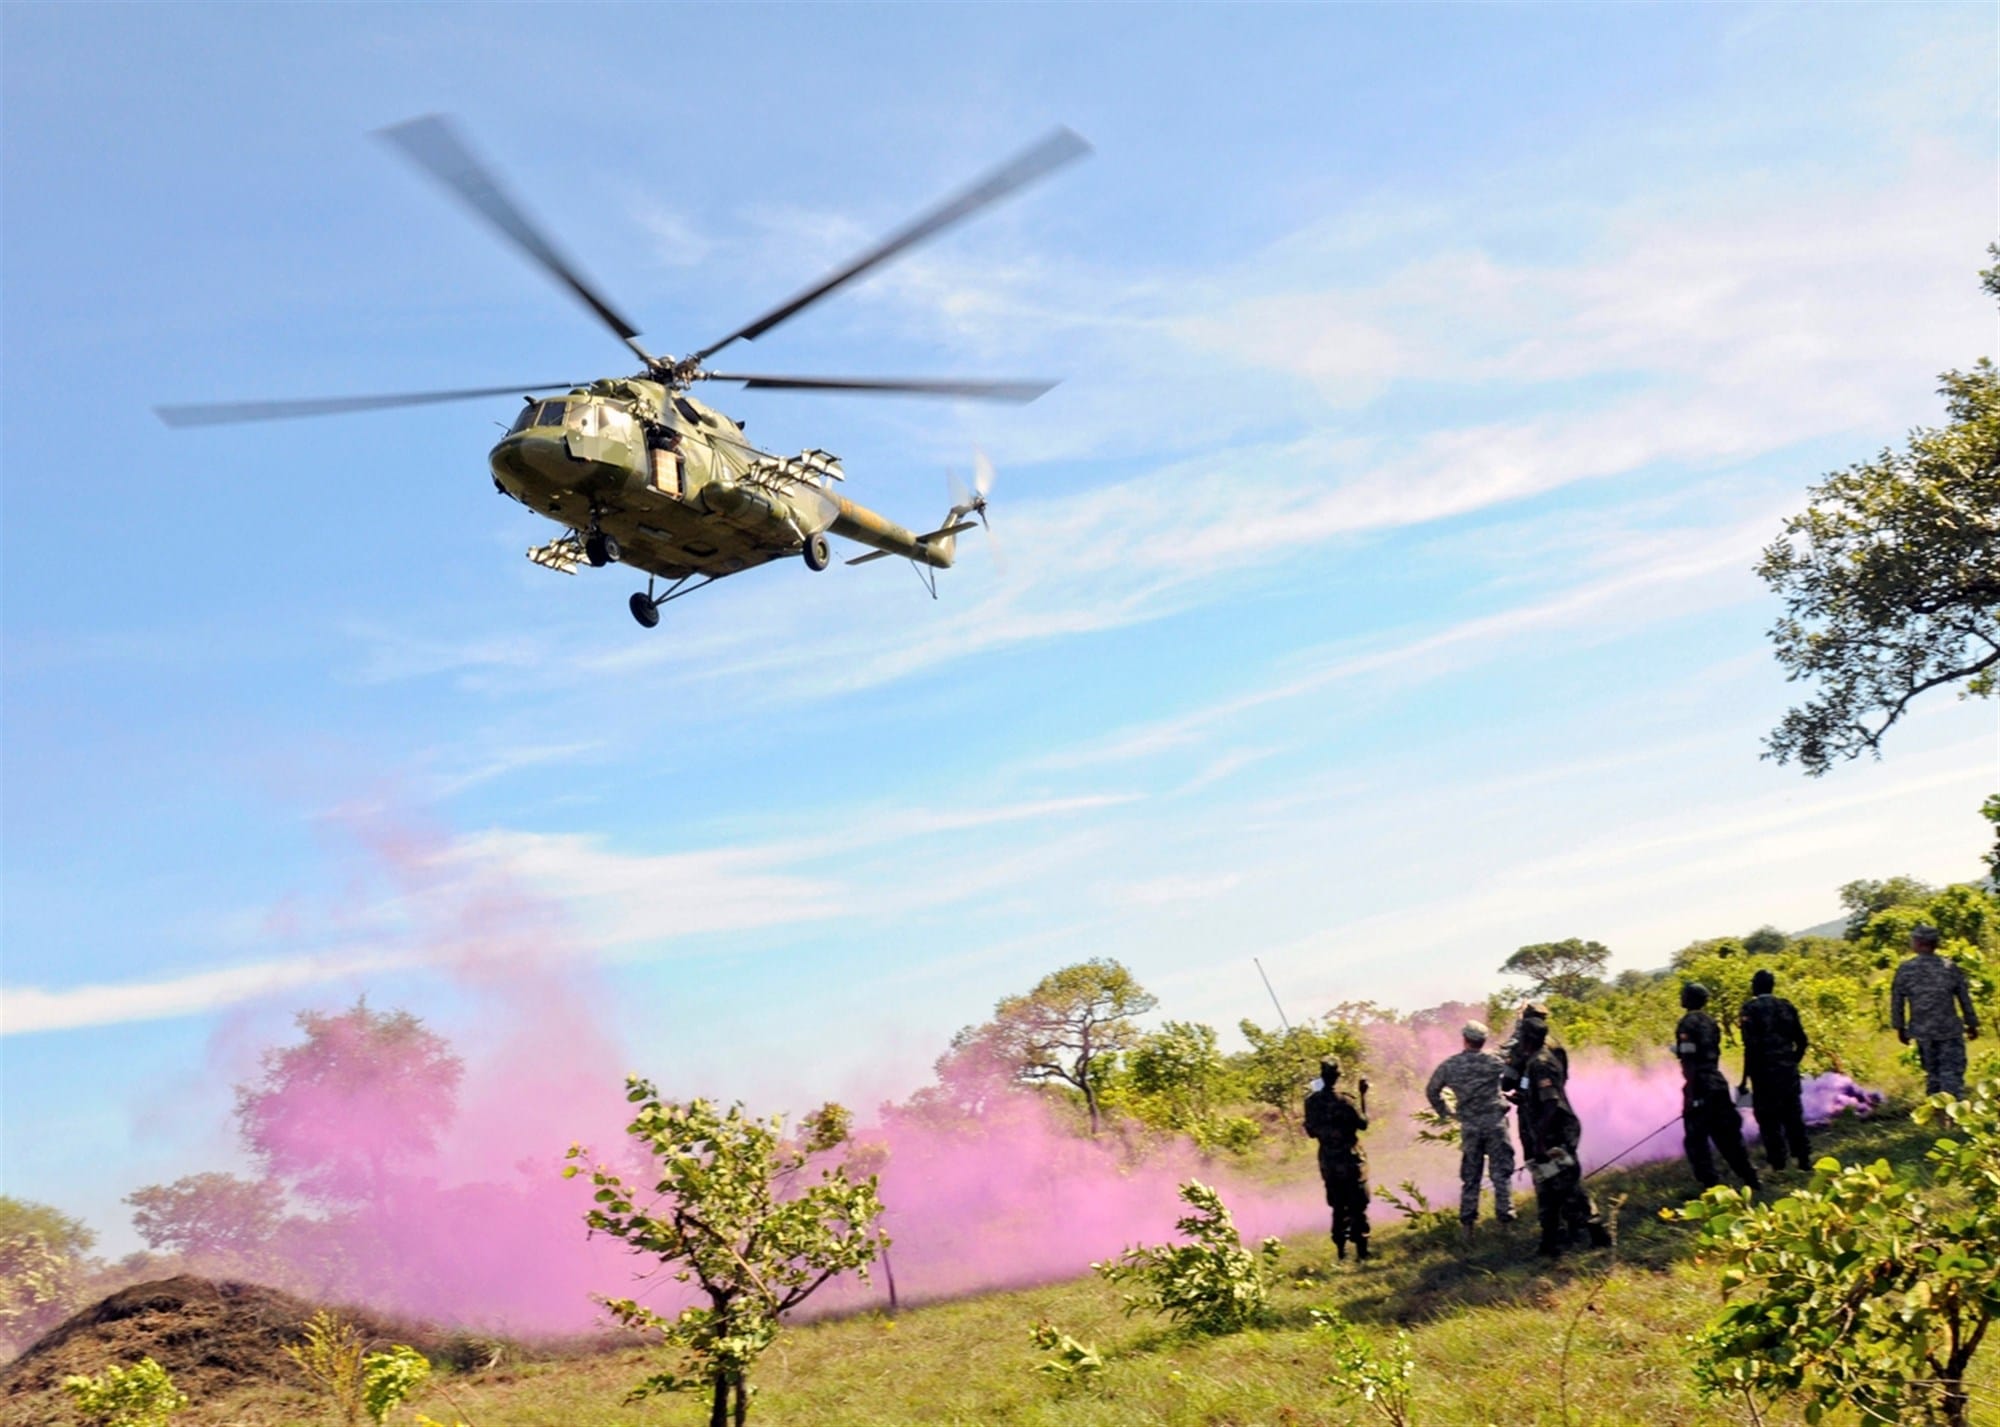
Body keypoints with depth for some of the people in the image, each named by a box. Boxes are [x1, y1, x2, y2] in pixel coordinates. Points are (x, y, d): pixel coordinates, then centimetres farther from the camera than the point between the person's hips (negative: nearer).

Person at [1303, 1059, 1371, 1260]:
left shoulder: (1311, 1102, -5)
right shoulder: (1343, 1101, -20)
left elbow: (1311, 1132, 5)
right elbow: (1363, 1123, -8)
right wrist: (1364, 1094, -3)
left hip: (1328, 1163, 4)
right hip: (1351, 1161, -4)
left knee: (1338, 1207, 17)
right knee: (1358, 1207, 6)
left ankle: (1340, 1249, 20)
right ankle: (1361, 1251, 7)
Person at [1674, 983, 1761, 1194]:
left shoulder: (1687, 1024, -13)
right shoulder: (1710, 1021, 12)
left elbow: (1689, 1062, -18)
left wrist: (1690, 1095, -19)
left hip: (1699, 1087, -8)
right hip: (1718, 1084, 8)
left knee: (1696, 1139, 0)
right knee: (1728, 1135, 17)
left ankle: (1710, 1185, -3)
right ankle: (1751, 1179, 20)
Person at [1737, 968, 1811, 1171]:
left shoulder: (1751, 1008, -8)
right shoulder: (1786, 1006, 9)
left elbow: (1751, 1044, -16)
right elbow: (1801, 1040, 9)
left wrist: (1747, 1074, -11)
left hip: (1765, 1071, -5)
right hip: (1788, 1070, 5)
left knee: (1769, 1118, 2)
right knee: (1793, 1115, 14)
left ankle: (1778, 1164, 2)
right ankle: (1802, 1158, 16)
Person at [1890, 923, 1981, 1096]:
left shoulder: (1905, 970, -4)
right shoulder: (1950, 966, -4)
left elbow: (1897, 1001, 1)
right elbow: (1965, 998, 3)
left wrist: (1900, 1028, 13)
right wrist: (1972, 1024, 15)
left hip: (1922, 1032, 1)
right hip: (1950, 1030, -1)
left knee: (1932, 1074, 14)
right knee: (1952, 1073, -1)